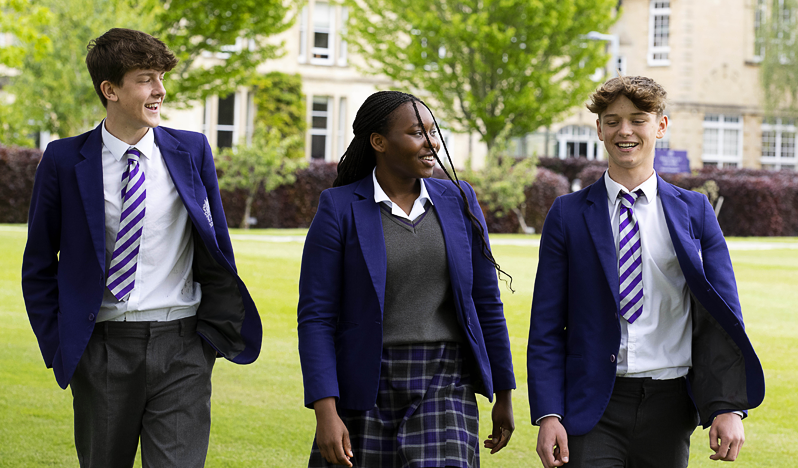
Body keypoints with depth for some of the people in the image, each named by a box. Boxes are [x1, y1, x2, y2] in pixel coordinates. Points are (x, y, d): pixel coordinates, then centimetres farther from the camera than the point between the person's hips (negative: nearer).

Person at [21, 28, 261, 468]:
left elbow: (216, 249, 10)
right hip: (101, 349, 0)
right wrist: (57, 345, 1)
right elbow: (39, 264, 8)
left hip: (180, 348, 0)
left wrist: (217, 332, 3)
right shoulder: (65, 160, 0)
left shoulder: (192, 151, 4)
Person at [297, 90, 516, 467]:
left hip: (443, 390, 1)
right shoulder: (339, 209, -4)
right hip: (365, 391, -1)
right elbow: (315, 318, -8)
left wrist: (504, 395, 12)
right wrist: (325, 414, -17)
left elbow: (486, 303, 10)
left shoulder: (458, 201, 5)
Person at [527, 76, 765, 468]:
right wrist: (548, 414, -7)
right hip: (594, 408, -1)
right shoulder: (568, 215, 5)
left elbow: (722, 316, 4)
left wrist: (729, 407, -7)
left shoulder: (694, 211, 7)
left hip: (669, 406, 1)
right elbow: (546, 326, 3)